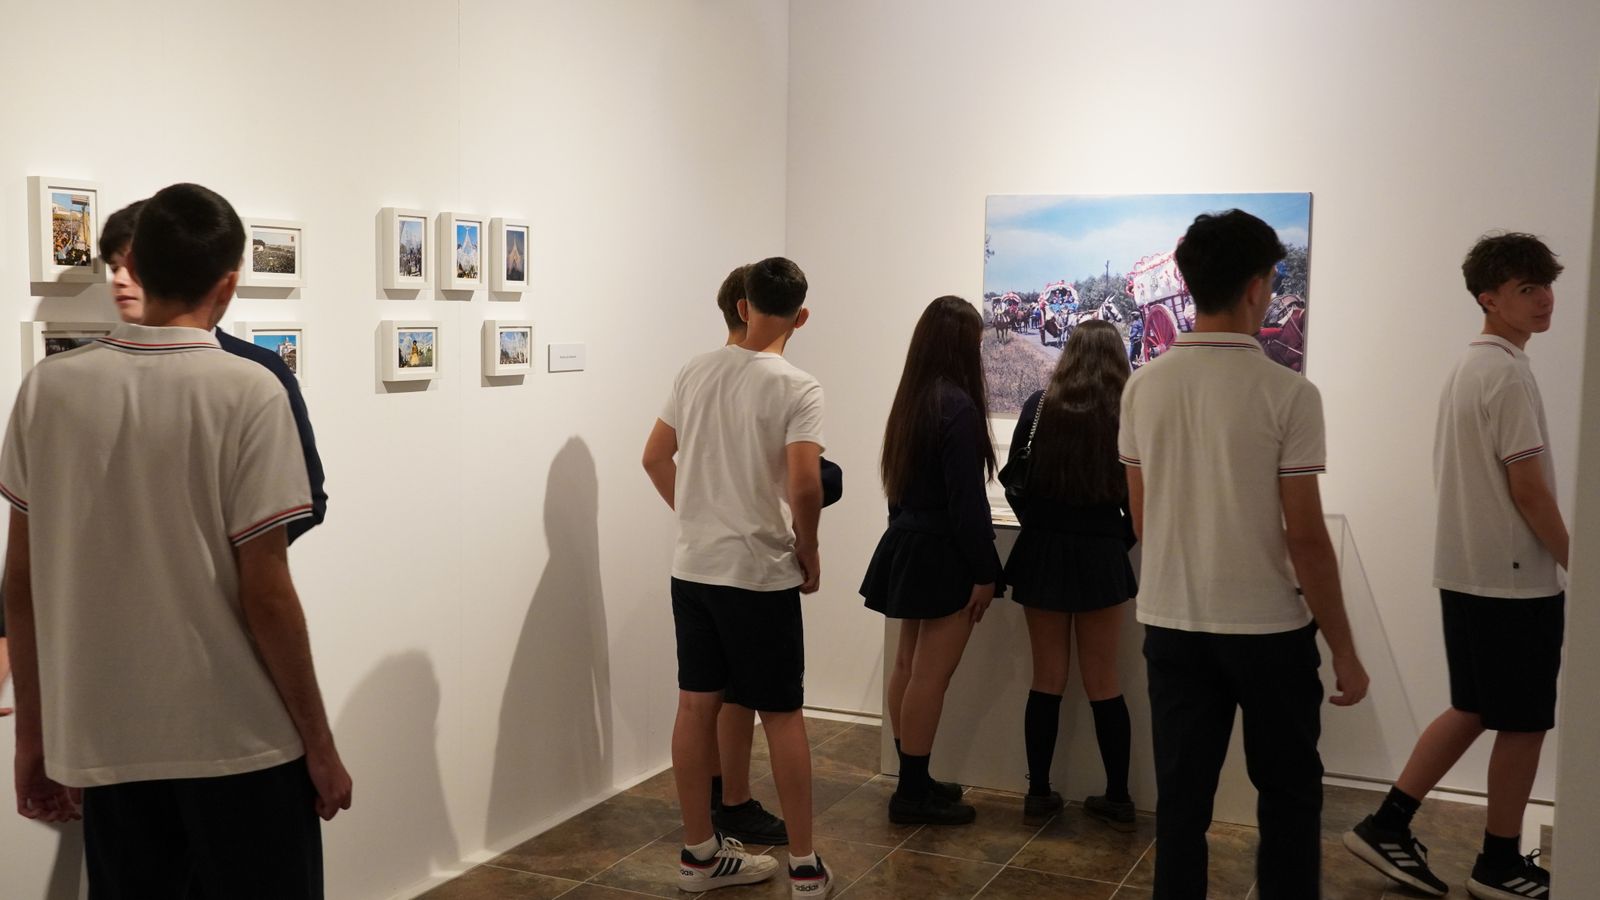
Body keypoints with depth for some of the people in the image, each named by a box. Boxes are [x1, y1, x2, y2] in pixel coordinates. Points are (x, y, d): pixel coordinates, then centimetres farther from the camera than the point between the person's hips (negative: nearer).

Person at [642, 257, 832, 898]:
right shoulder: (797, 388, -13)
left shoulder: (697, 372, 5)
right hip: (760, 574, -5)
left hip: (692, 569, 5)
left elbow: (656, 458, 11)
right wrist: (809, 554, -5)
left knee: (696, 705, 11)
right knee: (782, 715, 4)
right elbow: (805, 486, -21)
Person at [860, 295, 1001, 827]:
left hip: (908, 545, 9)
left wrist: (908, 533, 18)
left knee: (909, 667, 13)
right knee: (930, 674, -2)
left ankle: (912, 782, 23)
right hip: (943, 554, -9)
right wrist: (985, 572, -15)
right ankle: (914, 793, 4)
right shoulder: (957, 406, -18)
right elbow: (967, 500, -19)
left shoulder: (910, 400, 6)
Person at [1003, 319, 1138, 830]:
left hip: (1043, 552, 1)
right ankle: (1117, 800, 17)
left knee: (1046, 681, 10)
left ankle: (1038, 796, 16)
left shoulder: (1039, 406, -3)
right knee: (1104, 684, 9)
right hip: (1101, 557, -1)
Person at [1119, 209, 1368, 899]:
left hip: (1171, 623, 4)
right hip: (1268, 627, -4)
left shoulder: (1143, 387, -1)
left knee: (1180, 801, 11)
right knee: (1289, 798, 14)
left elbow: (1140, 516, 7)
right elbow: (1306, 537, -13)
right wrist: (1344, 650, -4)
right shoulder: (1288, 394, -14)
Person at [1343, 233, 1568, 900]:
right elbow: (1528, 488, -19)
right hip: (1515, 577, -9)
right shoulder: (1509, 373, -16)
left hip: (1465, 571, 9)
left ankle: (1388, 826, 16)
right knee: (1524, 722, 4)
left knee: (1472, 710, 17)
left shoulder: (1465, 368, 14)